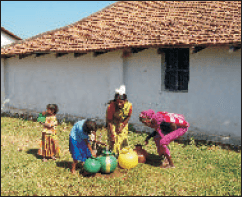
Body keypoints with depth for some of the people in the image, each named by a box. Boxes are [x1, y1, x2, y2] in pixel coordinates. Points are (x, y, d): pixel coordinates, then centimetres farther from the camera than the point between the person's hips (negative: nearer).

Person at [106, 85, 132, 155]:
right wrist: (112, 134, -29)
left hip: (123, 123, 3)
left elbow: (128, 116, -7)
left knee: (123, 138, 8)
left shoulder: (129, 105, -28)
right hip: (113, 123, -3)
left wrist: (122, 126, -12)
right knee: (113, 139, -7)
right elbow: (109, 121, -27)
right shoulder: (111, 106, -36)